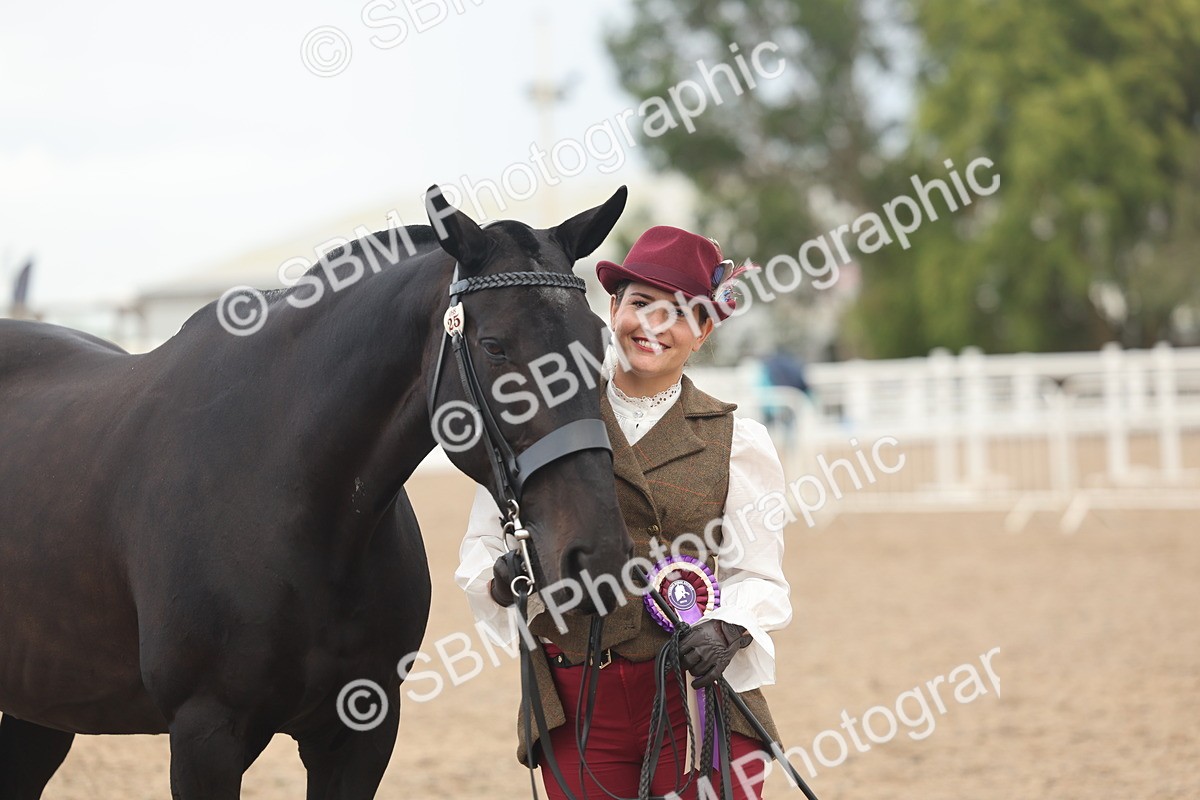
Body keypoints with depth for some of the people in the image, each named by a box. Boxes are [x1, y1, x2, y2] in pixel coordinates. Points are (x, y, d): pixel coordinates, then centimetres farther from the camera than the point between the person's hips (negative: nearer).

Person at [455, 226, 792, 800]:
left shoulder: (735, 442, 6)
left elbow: (757, 575, 2)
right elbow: (482, 547, 9)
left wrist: (727, 628, -18)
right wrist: (502, 580, -14)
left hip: (697, 695, -1)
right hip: (573, 704, 1)